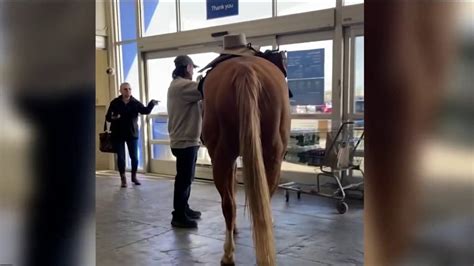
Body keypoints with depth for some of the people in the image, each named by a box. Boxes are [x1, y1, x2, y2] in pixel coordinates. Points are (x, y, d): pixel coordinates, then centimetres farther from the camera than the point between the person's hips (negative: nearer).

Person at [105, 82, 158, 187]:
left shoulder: (135, 103, -2)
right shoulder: (115, 103, -3)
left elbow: (145, 111, -16)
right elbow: (107, 117, -1)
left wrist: (152, 103, -34)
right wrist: (113, 118, -24)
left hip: (132, 133, 1)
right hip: (118, 134, -1)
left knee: (134, 156, 5)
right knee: (121, 157, 3)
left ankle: (134, 177, 24)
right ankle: (123, 178, 17)